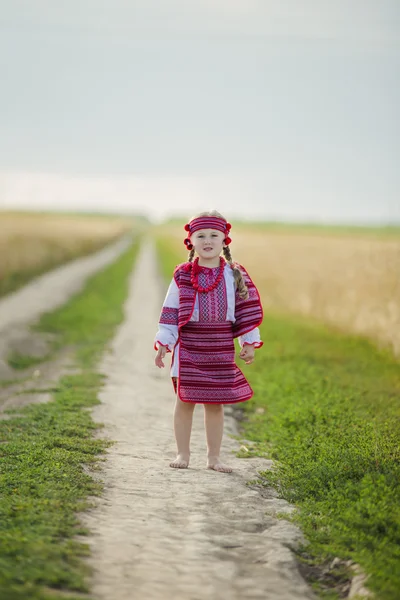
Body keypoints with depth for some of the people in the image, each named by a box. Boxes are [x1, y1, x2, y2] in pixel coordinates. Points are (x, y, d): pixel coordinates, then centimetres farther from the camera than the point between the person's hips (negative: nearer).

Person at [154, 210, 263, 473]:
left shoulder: (235, 275, 1)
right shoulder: (183, 275, -1)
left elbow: (247, 310, 5)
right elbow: (171, 311, 1)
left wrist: (249, 343, 4)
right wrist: (164, 343, -1)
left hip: (221, 348, 1)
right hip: (189, 346, -1)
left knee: (215, 402, 7)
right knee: (185, 400, 3)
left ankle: (214, 456, 15)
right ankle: (183, 454, 14)